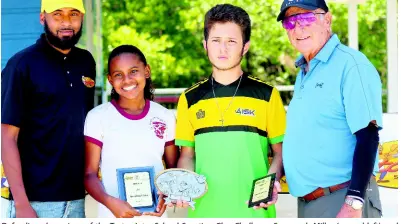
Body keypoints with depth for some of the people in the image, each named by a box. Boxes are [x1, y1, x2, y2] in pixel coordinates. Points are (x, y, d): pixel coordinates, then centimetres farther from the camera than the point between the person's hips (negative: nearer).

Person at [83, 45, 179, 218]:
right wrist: (110, 202, -20)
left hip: (154, 215, 2)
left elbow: (173, 169, 12)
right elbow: (90, 174, -3)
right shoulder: (98, 117, -3)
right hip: (113, 215, -2)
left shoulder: (165, 117, 5)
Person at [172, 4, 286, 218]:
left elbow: (281, 151, 5)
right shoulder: (190, 99, 8)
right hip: (204, 210, 2)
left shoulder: (266, 95, 2)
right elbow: (187, 155, 14)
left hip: (253, 211, -2)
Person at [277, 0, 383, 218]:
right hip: (306, 201, 8)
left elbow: (368, 136, -19)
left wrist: (354, 203, -24)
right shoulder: (303, 73, 14)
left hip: (342, 200, -8)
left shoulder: (350, 64, -13)